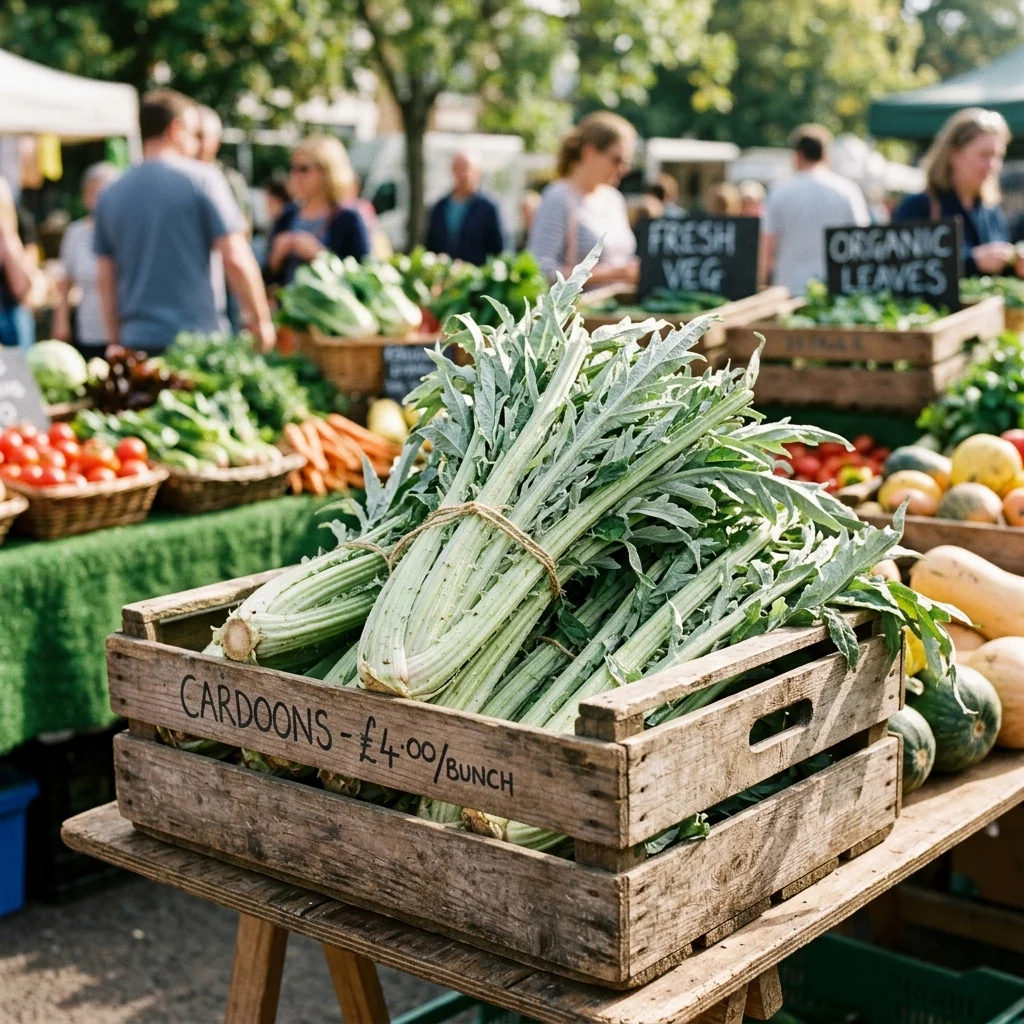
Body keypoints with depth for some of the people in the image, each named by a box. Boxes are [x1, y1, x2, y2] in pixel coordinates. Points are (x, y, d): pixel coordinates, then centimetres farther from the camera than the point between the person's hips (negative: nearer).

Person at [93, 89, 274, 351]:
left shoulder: (111, 195, 11)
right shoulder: (202, 179, -3)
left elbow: (105, 280, 13)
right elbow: (236, 259, -9)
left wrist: (117, 342, 21)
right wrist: (260, 320, 2)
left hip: (135, 341, 5)